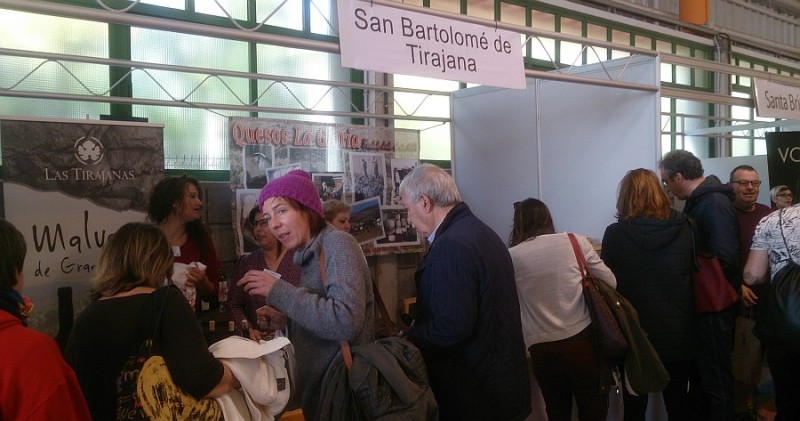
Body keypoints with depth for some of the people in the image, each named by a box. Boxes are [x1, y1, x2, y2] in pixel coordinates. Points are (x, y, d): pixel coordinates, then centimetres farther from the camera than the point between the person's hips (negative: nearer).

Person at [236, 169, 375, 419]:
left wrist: (278, 291, -23)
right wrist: (285, 318, -1)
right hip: (320, 383, 8)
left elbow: (346, 321, -30)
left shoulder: (337, 243, -18)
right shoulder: (313, 251, 7)